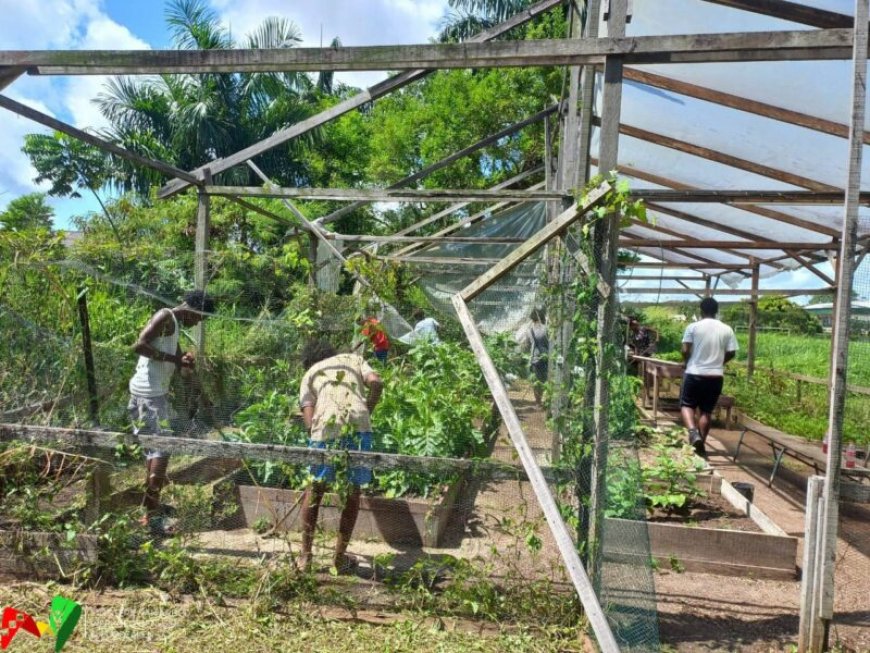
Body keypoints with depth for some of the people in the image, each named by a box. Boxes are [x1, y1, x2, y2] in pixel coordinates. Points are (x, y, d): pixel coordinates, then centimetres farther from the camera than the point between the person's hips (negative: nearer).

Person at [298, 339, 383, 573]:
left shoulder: (309, 374, 25)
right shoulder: (354, 358, 28)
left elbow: (308, 418, 10)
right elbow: (376, 382, 7)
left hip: (324, 428, 0)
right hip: (358, 425, 0)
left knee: (315, 488, 21)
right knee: (353, 491, 17)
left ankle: (306, 555, 29)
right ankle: (340, 557, 24)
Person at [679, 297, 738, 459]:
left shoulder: (693, 327, -6)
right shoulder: (726, 329, 1)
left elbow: (685, 350, -8)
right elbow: (731, 353, 3)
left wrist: (686, 362, 12)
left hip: (694, 374, -2)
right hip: (716, 376, 3)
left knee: (687, 405, 10)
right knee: (707, 411, 10)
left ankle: (693, 432, -16)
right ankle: (700, 446, 13)